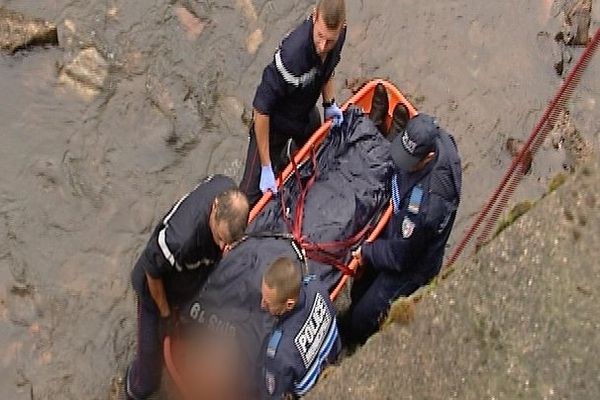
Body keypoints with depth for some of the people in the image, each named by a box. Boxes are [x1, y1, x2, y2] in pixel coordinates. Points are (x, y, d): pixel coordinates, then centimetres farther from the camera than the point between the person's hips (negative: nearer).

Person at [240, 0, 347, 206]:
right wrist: (266, 167, -31)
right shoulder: (292, 54, -43)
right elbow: (261, 110, -35)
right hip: (276, 121, -6)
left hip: (307, 113, 7)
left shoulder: (338, 32, -22)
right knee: (255, 191, -6)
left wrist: (330, 103, -6)